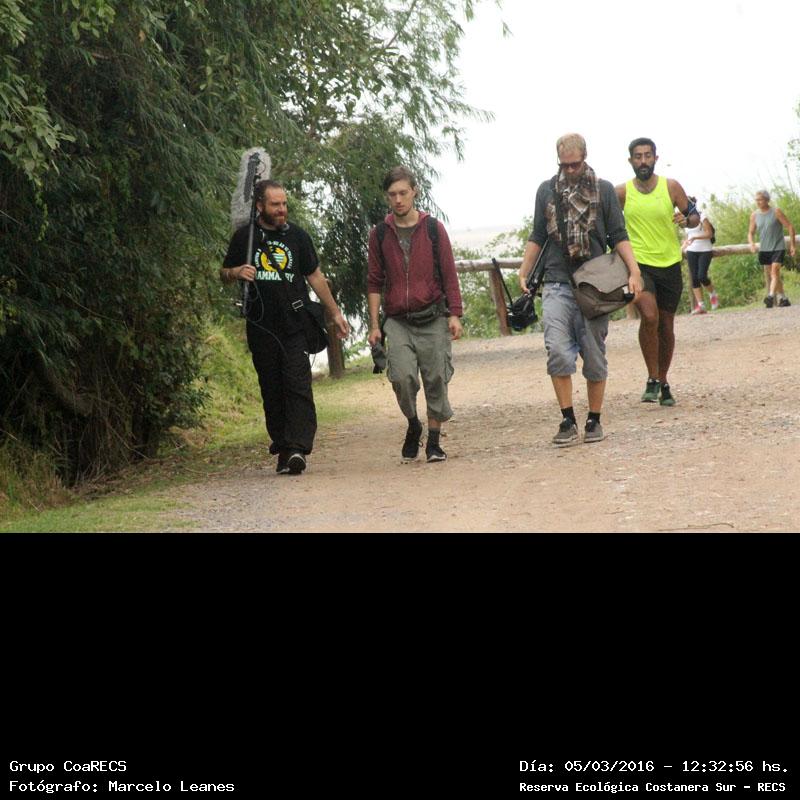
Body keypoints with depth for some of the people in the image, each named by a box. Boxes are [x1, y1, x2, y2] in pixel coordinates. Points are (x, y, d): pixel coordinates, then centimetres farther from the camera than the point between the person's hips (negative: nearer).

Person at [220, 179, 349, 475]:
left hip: (295, 326, 0)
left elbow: (315, 276, 16)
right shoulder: (244, 237, 5)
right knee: (272, 390, 3)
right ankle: (282, 447, 9)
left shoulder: (297, 236, 8)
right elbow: (223, 273, 13)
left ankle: (297, 448, -20)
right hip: (261, 326, 1)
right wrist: (237, 272, -11)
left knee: (298, 385, -13)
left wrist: (335, 312, 15)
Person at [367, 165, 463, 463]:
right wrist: (374, 325, 6)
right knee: (402, 376, -15)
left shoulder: (433, 229, 4)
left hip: (433, 318, -1)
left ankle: (434, 440, 12)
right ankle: (413, 425, 10)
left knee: (436, 380, -1)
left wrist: (455, 315, -3)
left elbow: (449, 275, 5)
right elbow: (375, 282, 12)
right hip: (397, 321, 1)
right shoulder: (380, 234, 7)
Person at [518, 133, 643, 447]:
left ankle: (594, 421, 14)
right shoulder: (547, 190, 12)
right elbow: (537, 238, 18)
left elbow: (619, 236, 5)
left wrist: (634, 271, -8)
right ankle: (568, 421, -10)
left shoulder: (603, 190, 7)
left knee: (594, 356, 3)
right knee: (557, 350, -15)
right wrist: (523, 274, 8)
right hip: (557, 283, 1)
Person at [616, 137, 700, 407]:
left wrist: (686, 219, -16)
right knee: (649, 316, -24)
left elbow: (695, 217, 6)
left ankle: (664, 383, 28)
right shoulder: (622, 192, -1)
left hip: (669, 264, 2)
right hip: (639, 263, -2)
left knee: (666, 326, 11)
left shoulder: (671, 187, -1)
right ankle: (652, 379, -11)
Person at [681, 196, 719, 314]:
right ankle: (700, 305, -3)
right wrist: (683, 246, 7)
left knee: (702, 276, -16)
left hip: (704, 250, -6)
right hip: (691, 251, 6)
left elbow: (709, 233, -13)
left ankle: (713, 295, 11)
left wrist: (695, 237, -23)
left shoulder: (701, 217, -8)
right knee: (694, 278, -3)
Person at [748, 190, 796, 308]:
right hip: (764, 249, 5)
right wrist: (751, 243, -11)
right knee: (769, 275, 7)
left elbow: (790, 227, -5)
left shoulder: (776, 212, -8)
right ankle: (783, 298, 18)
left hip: (778, 248, -5)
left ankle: (771, 296, -33)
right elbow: (750, 232, 10)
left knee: (775, 271, -19)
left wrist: (792, 245, -7)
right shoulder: (754, 215, 5)